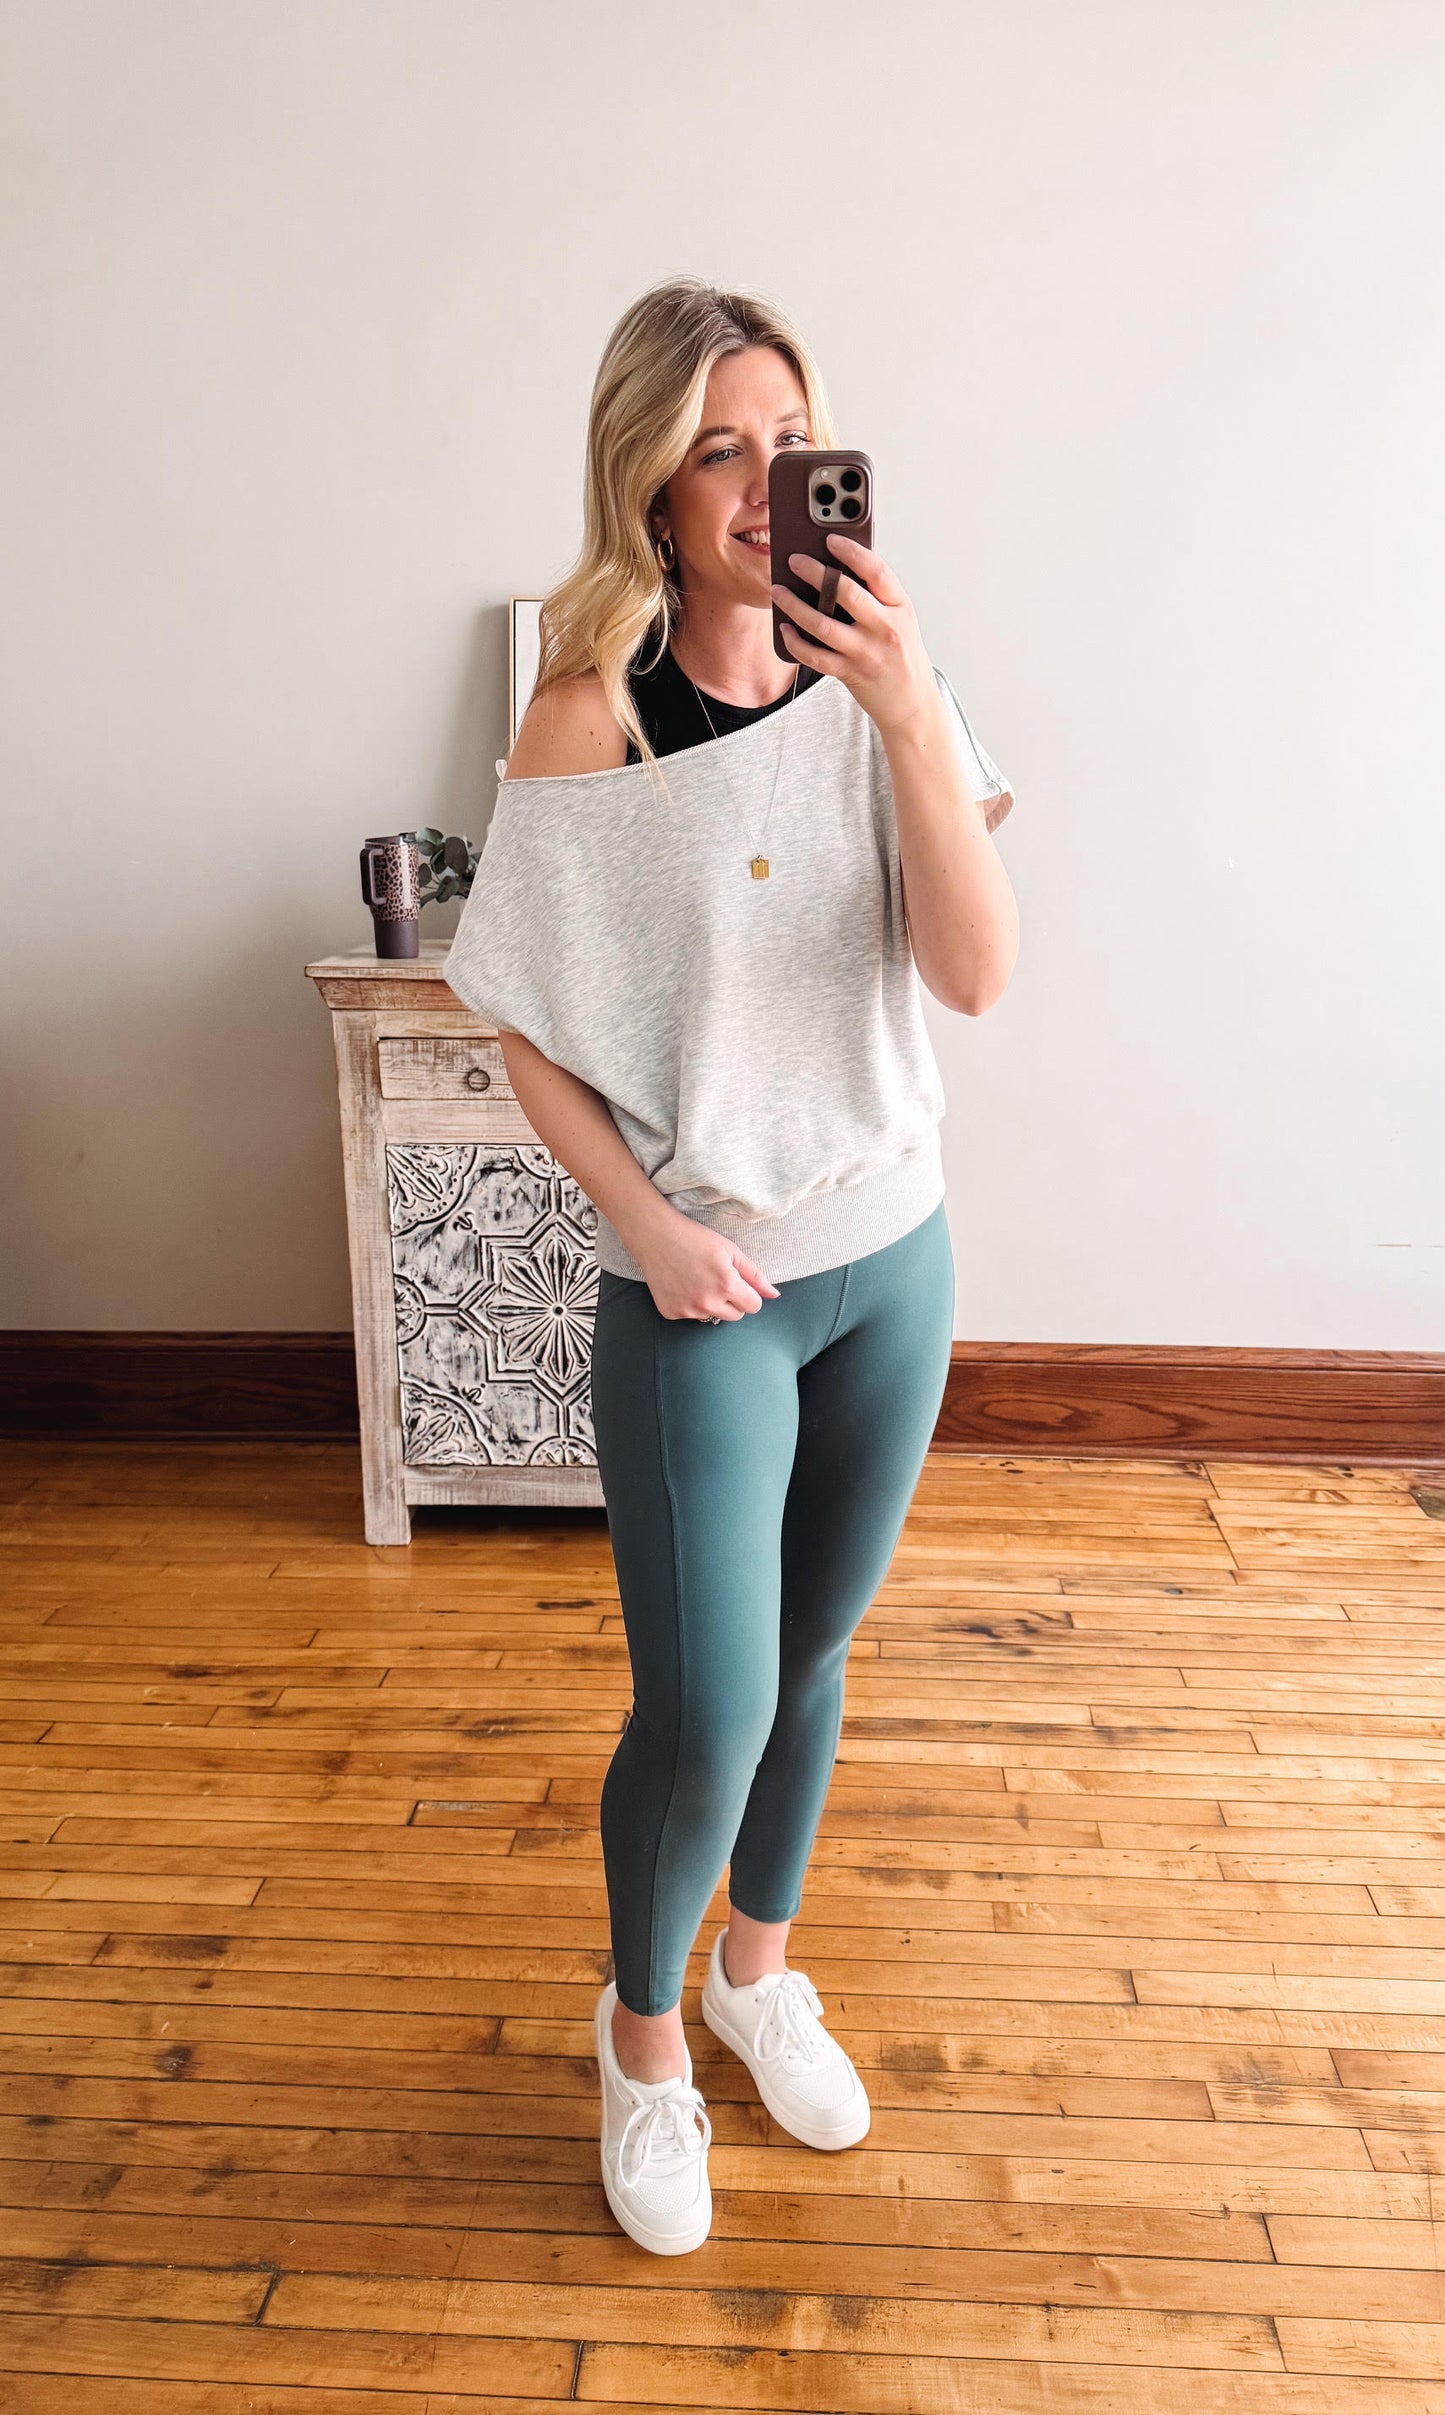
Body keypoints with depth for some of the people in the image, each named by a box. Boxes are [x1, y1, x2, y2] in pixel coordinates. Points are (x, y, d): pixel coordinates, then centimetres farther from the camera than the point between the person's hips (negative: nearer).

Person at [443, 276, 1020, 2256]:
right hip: (700, 1290, -3)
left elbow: (980, 972, -12)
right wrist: (650, 1224, -14)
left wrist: (910, 715, -22)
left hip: (892, 1260, 4)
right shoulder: (590, 716, -11)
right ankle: (645, 2027, 33)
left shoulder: (877, 686, -2)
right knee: (705, 1709, 0)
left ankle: (761, 1971, 45)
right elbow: (528, 1034, -6)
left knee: (812, 1652, 18)